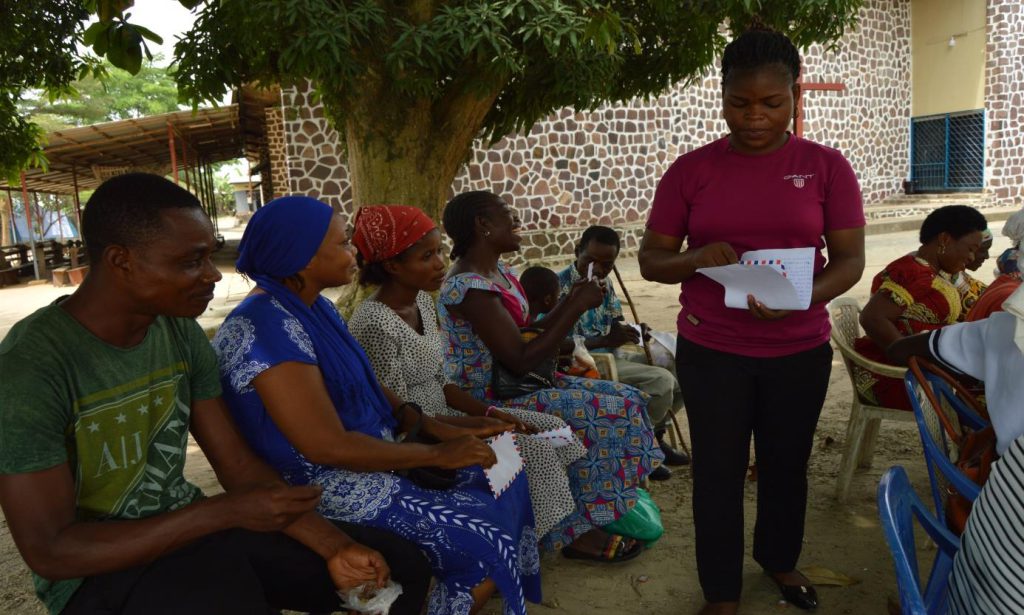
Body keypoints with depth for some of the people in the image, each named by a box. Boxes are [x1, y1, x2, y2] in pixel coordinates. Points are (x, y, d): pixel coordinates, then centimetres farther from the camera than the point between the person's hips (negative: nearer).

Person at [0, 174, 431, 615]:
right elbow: (49, 552, -20)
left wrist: (333, 545, -13)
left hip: (190, 529, 5)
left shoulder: (181, 333, -2)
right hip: (100, 569, -5)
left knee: (401, 566, -3)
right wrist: (226, 513, -26)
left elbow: (239, 466, 0)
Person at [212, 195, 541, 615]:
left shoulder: (315, 307, 6)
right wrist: (437, 454, -18)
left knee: (502, 482, 7)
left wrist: (439, 430, -1)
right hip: (324, 490, -9)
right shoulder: (268, 328, -24)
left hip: (367, 458, 10)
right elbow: (328, 447, -26)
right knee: (486, 541, -13)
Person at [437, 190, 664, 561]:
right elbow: (520, 361, -25)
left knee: (625, 398, 3)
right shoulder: (470, 287, -22)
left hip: (512, 386, 10)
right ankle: (579, 532, 1)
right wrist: (577, 308, -19)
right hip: (487, 404, -10)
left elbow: (527, 336, 10)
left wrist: (573, 301, -3)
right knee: (610, 412, -15)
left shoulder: (495, 271, 9)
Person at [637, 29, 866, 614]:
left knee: (786, 463, 18)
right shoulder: (691, 169, -4)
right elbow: (651, 259, -2)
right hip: (710, 353, -1)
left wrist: (808, 296, -27)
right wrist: (700, 257, -24)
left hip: (800, 351, 1)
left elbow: (850, 258, -5)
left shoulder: (826, 166, -3)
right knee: (719, 471, 8)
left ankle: (780, 559, 45)